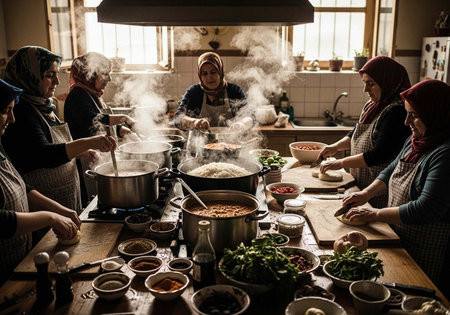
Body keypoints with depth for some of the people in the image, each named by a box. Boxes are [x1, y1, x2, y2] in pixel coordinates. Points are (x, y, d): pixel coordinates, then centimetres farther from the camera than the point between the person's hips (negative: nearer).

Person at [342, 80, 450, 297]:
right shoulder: (416, 140, 4)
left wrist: (376, 214, -20)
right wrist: (367, 193, 0)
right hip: (399, 239, 8)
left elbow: (426, 210, -28)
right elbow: (392, 170, 18)